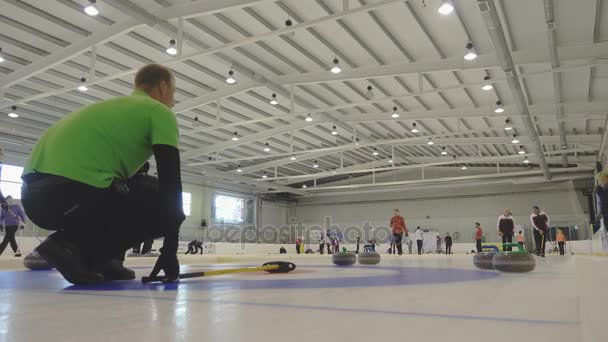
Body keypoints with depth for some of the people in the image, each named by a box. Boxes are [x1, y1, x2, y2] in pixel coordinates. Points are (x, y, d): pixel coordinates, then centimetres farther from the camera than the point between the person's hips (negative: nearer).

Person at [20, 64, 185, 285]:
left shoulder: (115, 105, 31)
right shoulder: (159, 112, 7)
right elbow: (170, 180, -3)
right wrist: (170, 248, 1)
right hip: (74, 189, -9)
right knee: (166, 212, 6)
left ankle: (102, 259, 14)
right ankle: (73, 244, -5)